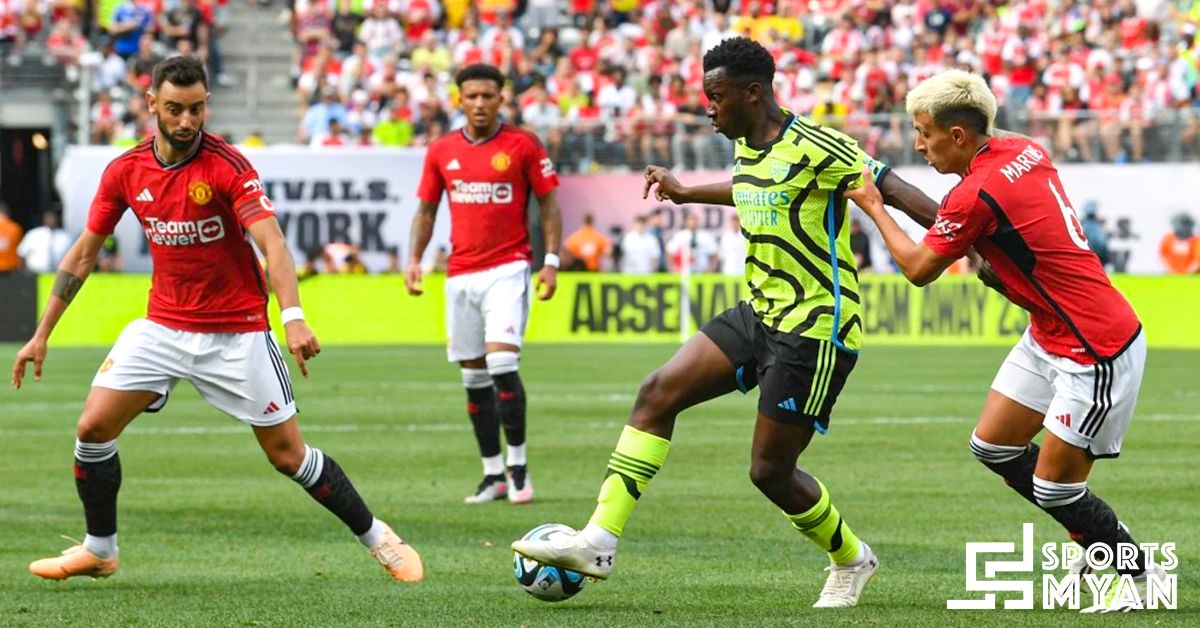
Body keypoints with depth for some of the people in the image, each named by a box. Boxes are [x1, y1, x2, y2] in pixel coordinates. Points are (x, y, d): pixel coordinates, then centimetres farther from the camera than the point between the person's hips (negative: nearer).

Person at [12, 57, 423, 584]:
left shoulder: (228, 166, -16)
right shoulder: (125, 171, -3)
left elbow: (272, 243, -26)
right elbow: (84, 253, 7)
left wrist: (294, 317, -42)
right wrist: (42, 334, 7)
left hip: (236, 332, -4)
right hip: (162, 326, 4)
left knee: (288, 454, -3)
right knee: (93, 427, -7)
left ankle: (375, 536, 15)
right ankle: (99, 549, 12)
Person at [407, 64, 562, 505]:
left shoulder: (523, 146, -1)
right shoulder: (441, 151, 8)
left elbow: (549, 204, 2)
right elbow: (426, 210, 15)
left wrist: (551, 261, -7)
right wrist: (414, 261, 3)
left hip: (508, 268, -4)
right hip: (460, 274, 4)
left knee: (502, 362, -18)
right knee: (474, 376, 5)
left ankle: (518, 465, -6)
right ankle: (493, 473, 13)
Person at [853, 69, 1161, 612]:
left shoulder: (976, 195, -23)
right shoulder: (1024, 150, 1)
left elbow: (918, 268, -9)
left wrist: (874, 208, 4)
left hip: (1096, 349, -10)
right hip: (1050, 337, 10)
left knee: (1054, 487, -2)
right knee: (992, 446, 13)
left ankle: (1138, 574, 17)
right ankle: (1102, 539, 25)